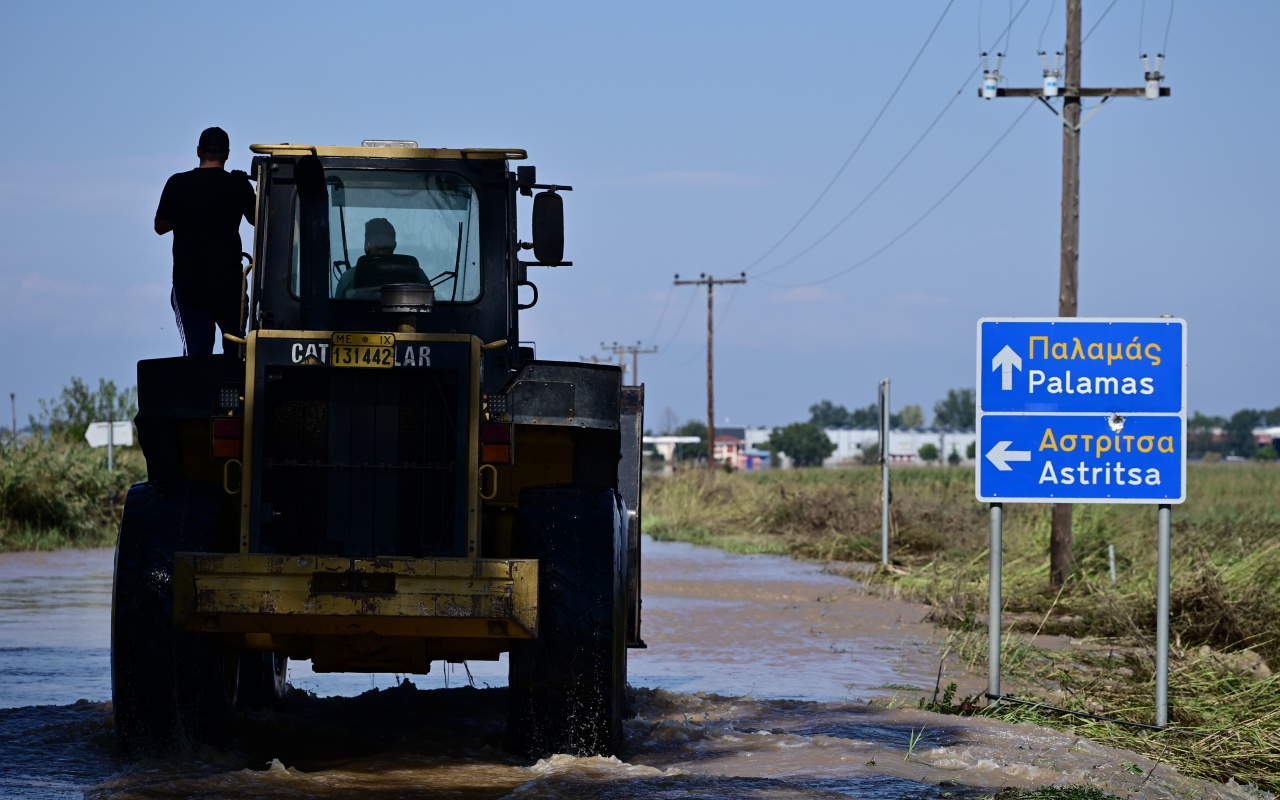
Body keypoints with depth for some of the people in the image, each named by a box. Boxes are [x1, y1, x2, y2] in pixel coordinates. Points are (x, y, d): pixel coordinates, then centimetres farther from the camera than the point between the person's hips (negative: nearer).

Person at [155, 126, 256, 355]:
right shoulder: (238, 185, -4)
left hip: (188, 284, 0)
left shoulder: (177, 184, -2)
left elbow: (160, 226, 9)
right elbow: (258, 220, 13)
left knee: (195, 352, -5)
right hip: (228, 283, 0)